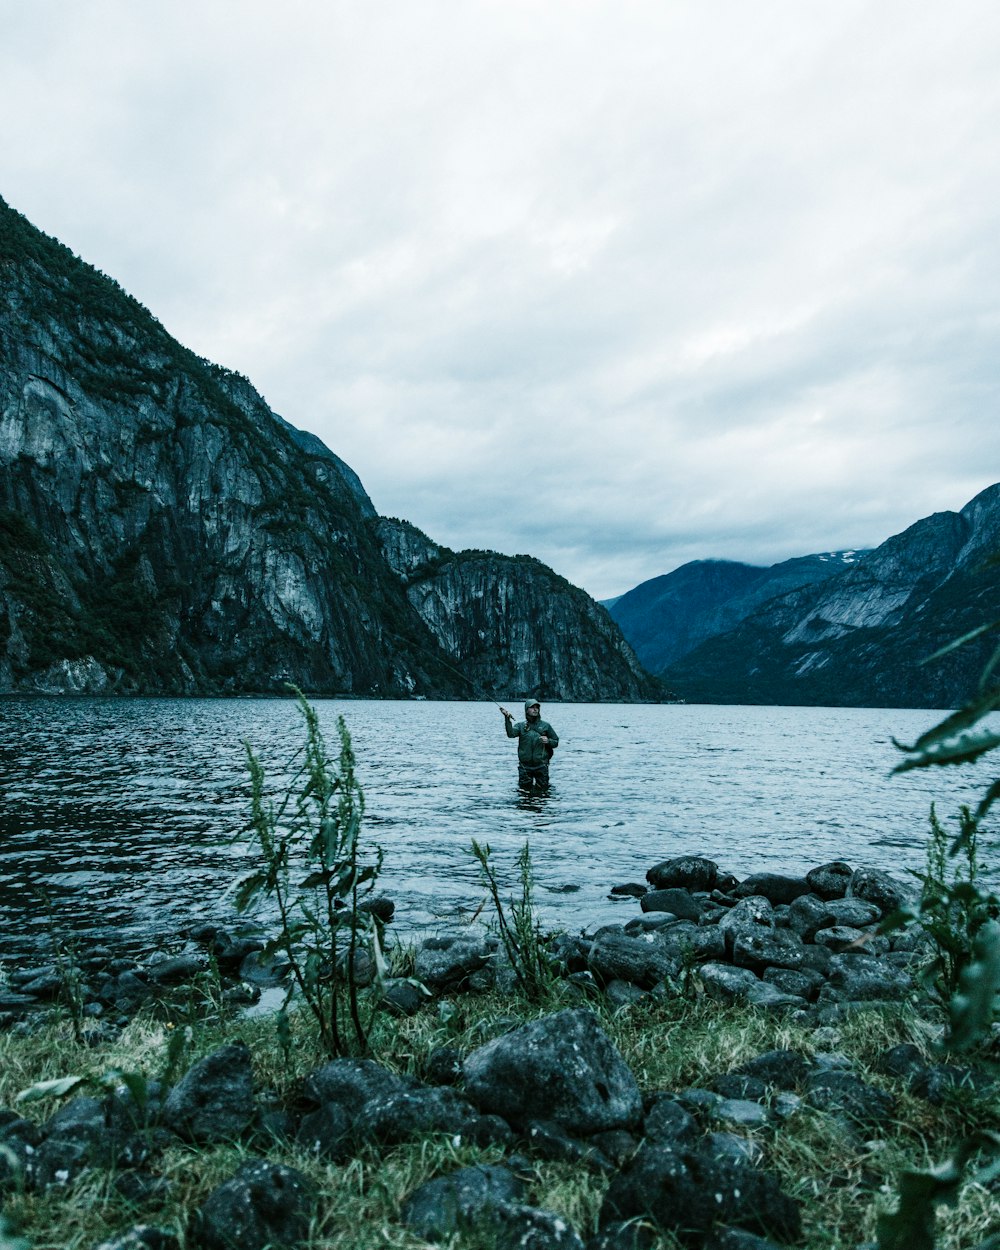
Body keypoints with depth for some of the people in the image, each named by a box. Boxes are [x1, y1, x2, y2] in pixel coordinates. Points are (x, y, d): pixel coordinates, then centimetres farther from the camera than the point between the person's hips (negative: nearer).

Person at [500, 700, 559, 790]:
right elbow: (511, 734, -15)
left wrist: (548, 741, -11)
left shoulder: (545, 725, 5)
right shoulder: (520, 725, 5)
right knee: (525, 790, 7)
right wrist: (507, 719, -26)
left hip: (541, 766, 0)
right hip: (525, 766, 0)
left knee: (543, 790, 4)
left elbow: (556, 742, 10)